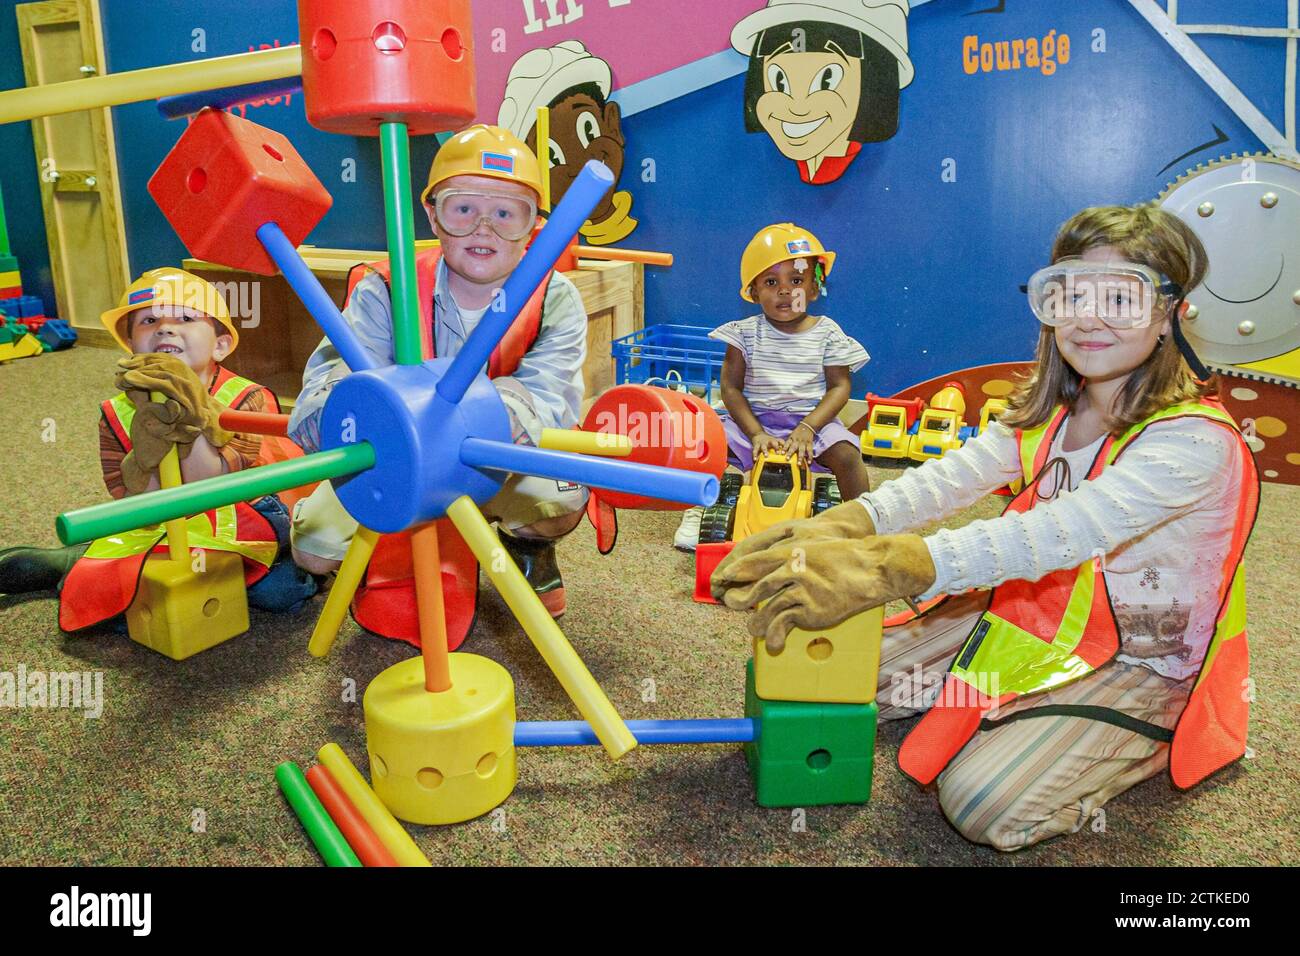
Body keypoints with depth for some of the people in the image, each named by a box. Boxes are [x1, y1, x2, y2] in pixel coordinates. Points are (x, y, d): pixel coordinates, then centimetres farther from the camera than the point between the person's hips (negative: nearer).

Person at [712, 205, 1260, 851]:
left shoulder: (1195, 440, -24)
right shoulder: (1047, 411, -1)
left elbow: (1061, 532, -40)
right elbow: (951, 477, -18)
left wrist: (888, 566, -53)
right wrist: (836, 529, -37)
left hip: (1136, 663, -6)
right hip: (1034, 612, 7)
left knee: (983, 804, -24)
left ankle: (1153, 745, 3)